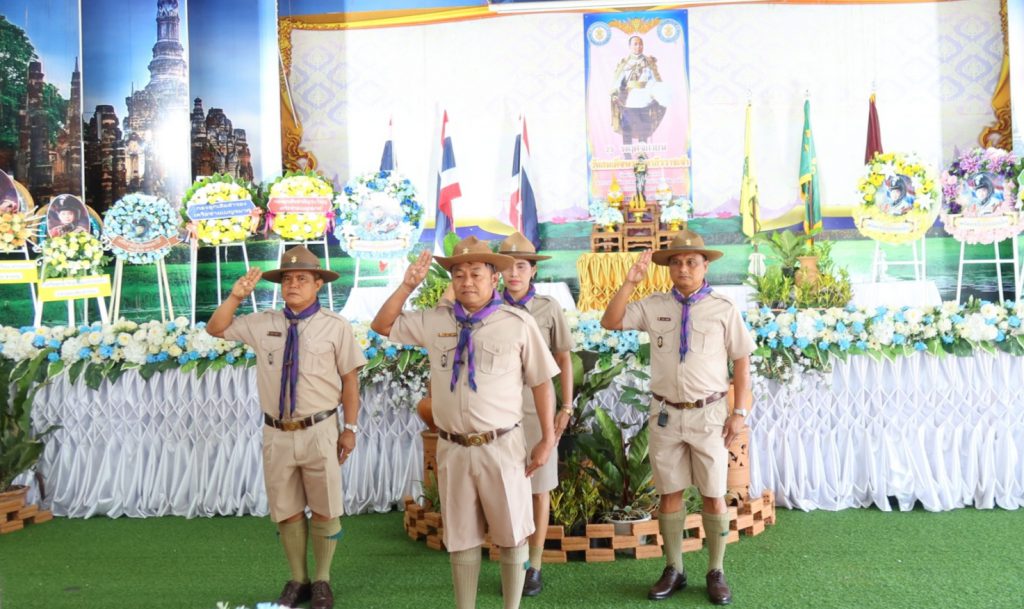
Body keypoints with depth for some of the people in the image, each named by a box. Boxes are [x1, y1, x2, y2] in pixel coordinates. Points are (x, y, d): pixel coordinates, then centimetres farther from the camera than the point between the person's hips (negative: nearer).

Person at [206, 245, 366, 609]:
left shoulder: (335, 326, -5)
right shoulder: (262, 323, 5)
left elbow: (350, 379, -4)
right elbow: (215, 329, 13)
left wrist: (350, 428, -5)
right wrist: (235, 297, -2)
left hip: (319, 431, -3)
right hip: (277, 433, 3)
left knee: (324, 511, 9)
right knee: (286, 511, 14)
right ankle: (298, 580, 32)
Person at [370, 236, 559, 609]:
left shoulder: (518, 323, -8)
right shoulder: (434, 320, 3)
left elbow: (542, 382, -2)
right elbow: (382, 326, 13)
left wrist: (547, 439, -1)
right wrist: (407, 286, 0)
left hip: (502, 447, -3)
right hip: (453, 449, 3)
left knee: (511, 536, 13)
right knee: (460, 538, 18)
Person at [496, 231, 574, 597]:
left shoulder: (548, 308, -5)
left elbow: (564, 360, 2)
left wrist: (567, 408, -1)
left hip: (537, 407, -1)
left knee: (539, 488, 6)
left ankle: (535, 567, 20)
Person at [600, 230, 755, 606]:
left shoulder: (723, 309, -2)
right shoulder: (654, 306, 3)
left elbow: (741, 362, 0)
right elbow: (610, 323, -3)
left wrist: (740, 412, -5)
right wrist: (630, 283, -13)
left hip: (708, 414, -2)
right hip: (666, 414, 2)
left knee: (714, 496, 7)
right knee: (669, 494, 10)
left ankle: (715, 573, 24)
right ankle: (673, 570, 25)